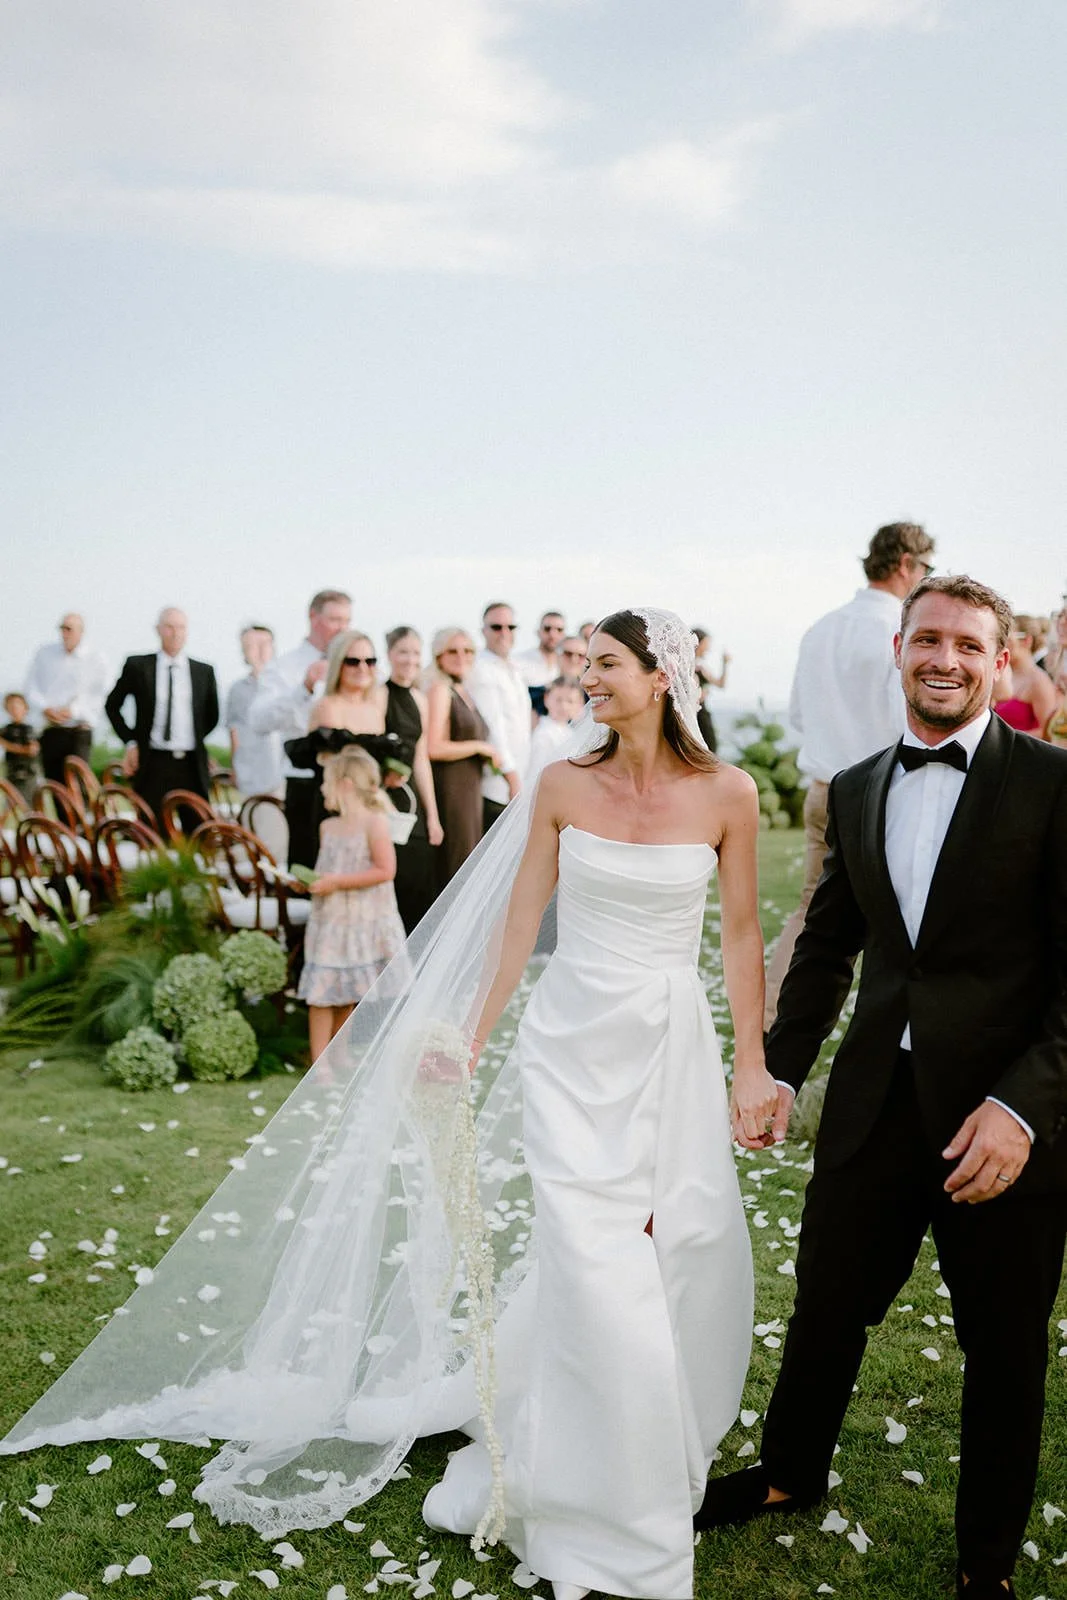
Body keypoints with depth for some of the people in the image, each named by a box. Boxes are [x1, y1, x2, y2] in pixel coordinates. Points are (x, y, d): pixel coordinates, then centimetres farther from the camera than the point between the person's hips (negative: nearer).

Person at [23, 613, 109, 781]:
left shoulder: (96, 660, 2)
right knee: (54, 783, 3)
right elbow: (32, 688, 8)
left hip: (79, 732, -3)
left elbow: (98, 697, -4)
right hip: (50, 732, 3)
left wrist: (73, 710, -18)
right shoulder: (44, 654, 11)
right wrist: (45, 709, -11)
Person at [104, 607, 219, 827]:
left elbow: (212, 716, 20)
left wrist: (195, 740, 12)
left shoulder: (204, 671, 8)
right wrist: (130, 741, 4)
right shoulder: (137, 666, 4)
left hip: (192, 766, 1)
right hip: (152, 764, -1)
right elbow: (112, 705, 14)